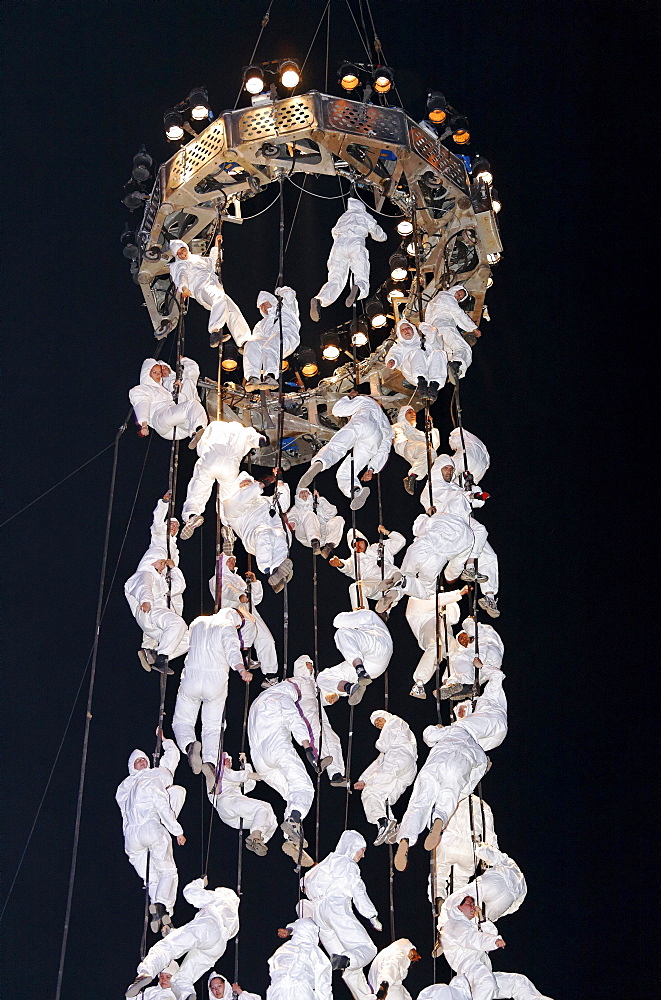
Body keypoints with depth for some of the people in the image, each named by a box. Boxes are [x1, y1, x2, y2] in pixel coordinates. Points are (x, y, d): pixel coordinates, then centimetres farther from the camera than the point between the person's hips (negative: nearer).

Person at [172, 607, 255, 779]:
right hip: (216, 681, -2)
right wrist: (242, 670, -29)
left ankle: (189, 744, -21)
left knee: (182, 720, 11)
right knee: (212, 726, 8)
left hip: (191, 678, 2)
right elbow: (233, 651, -17)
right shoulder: (228, 627, 1)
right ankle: (210, 759, -15)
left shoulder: (197, 623, 16)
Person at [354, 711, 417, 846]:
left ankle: (383, 821, -38)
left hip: (398, 763, -9)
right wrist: (362, 779, 30)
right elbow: (379, 761, 35)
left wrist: (379, 744, 24)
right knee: (383, 799, -1)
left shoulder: (394, 722, 15)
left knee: (370, 792, -16)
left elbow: (383, 746, 0)